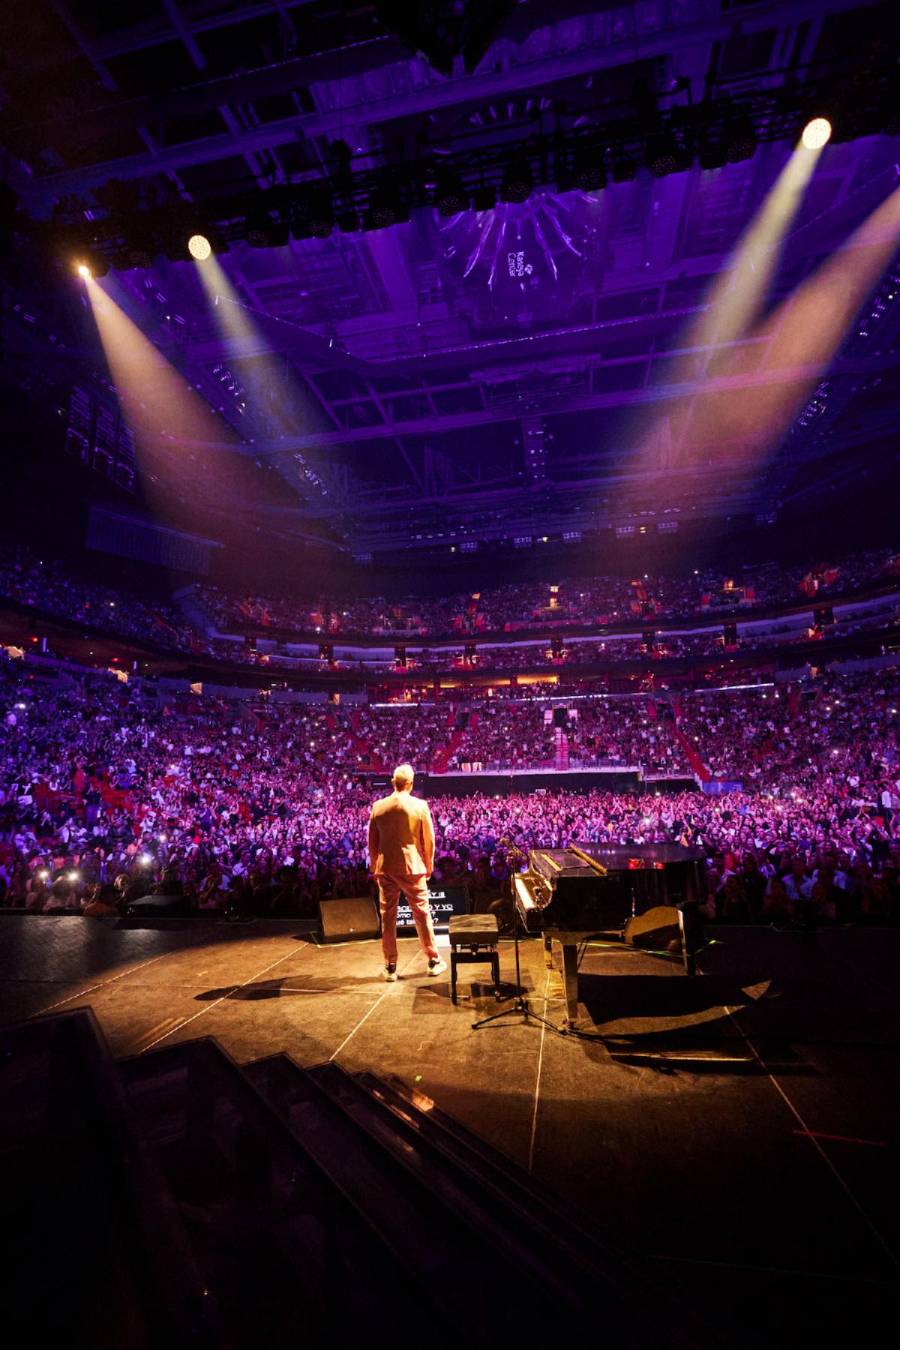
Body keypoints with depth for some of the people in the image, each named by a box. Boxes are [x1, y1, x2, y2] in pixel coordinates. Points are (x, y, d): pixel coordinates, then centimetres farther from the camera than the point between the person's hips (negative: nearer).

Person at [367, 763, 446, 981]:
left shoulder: (378, 806, -1)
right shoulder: (420, 805, -8)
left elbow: (372, 842, 5)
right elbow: (428, 841, -3)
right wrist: (428, 866, 10)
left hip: (385, 868, 2)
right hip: (411, 867, -2)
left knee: (387, 917, 10)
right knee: (422, 914, 11)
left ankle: (390, 967, 17)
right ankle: (434, 961, 21)